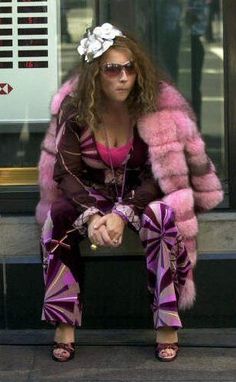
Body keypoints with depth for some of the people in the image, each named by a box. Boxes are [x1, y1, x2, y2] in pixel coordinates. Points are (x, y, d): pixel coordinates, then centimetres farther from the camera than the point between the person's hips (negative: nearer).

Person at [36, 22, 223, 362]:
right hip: (92, 194, 2)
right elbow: (66, 171, -12)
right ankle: (64, 325, -23)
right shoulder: (75, 108, -11)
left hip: (146, 194, -2)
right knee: (56, 220, -27)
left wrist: (123, 214, -31)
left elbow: (161, 173, -18)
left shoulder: (157, 105, -17)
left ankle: (167, 324, -26)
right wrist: (92, 215, -30)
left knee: (161, 219, -35)